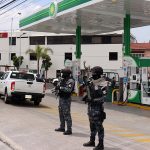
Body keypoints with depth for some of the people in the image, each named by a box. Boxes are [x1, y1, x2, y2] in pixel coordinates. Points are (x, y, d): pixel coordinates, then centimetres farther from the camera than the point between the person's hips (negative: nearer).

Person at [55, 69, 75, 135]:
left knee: (66, 114, -8)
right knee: (61, 113, 17)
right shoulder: (62, 80, 11)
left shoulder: (70, 81, -16)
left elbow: (68, 90, -27)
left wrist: (60, 87, -27)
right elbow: (59, 85, 18)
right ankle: (62, 127, 30)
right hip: (61, 98, 9)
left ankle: (69, 130, -3)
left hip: (66, 99, -9)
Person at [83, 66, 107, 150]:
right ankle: (92, 141, 32)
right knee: (92, 124, 18)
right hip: (91, 106, 8)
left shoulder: (103, 84, -16)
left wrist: (92, 100, -24)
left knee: (98, 125, -2)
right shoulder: (92, 82, 7)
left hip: (97, 107, -8)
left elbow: (103, 98, -21)